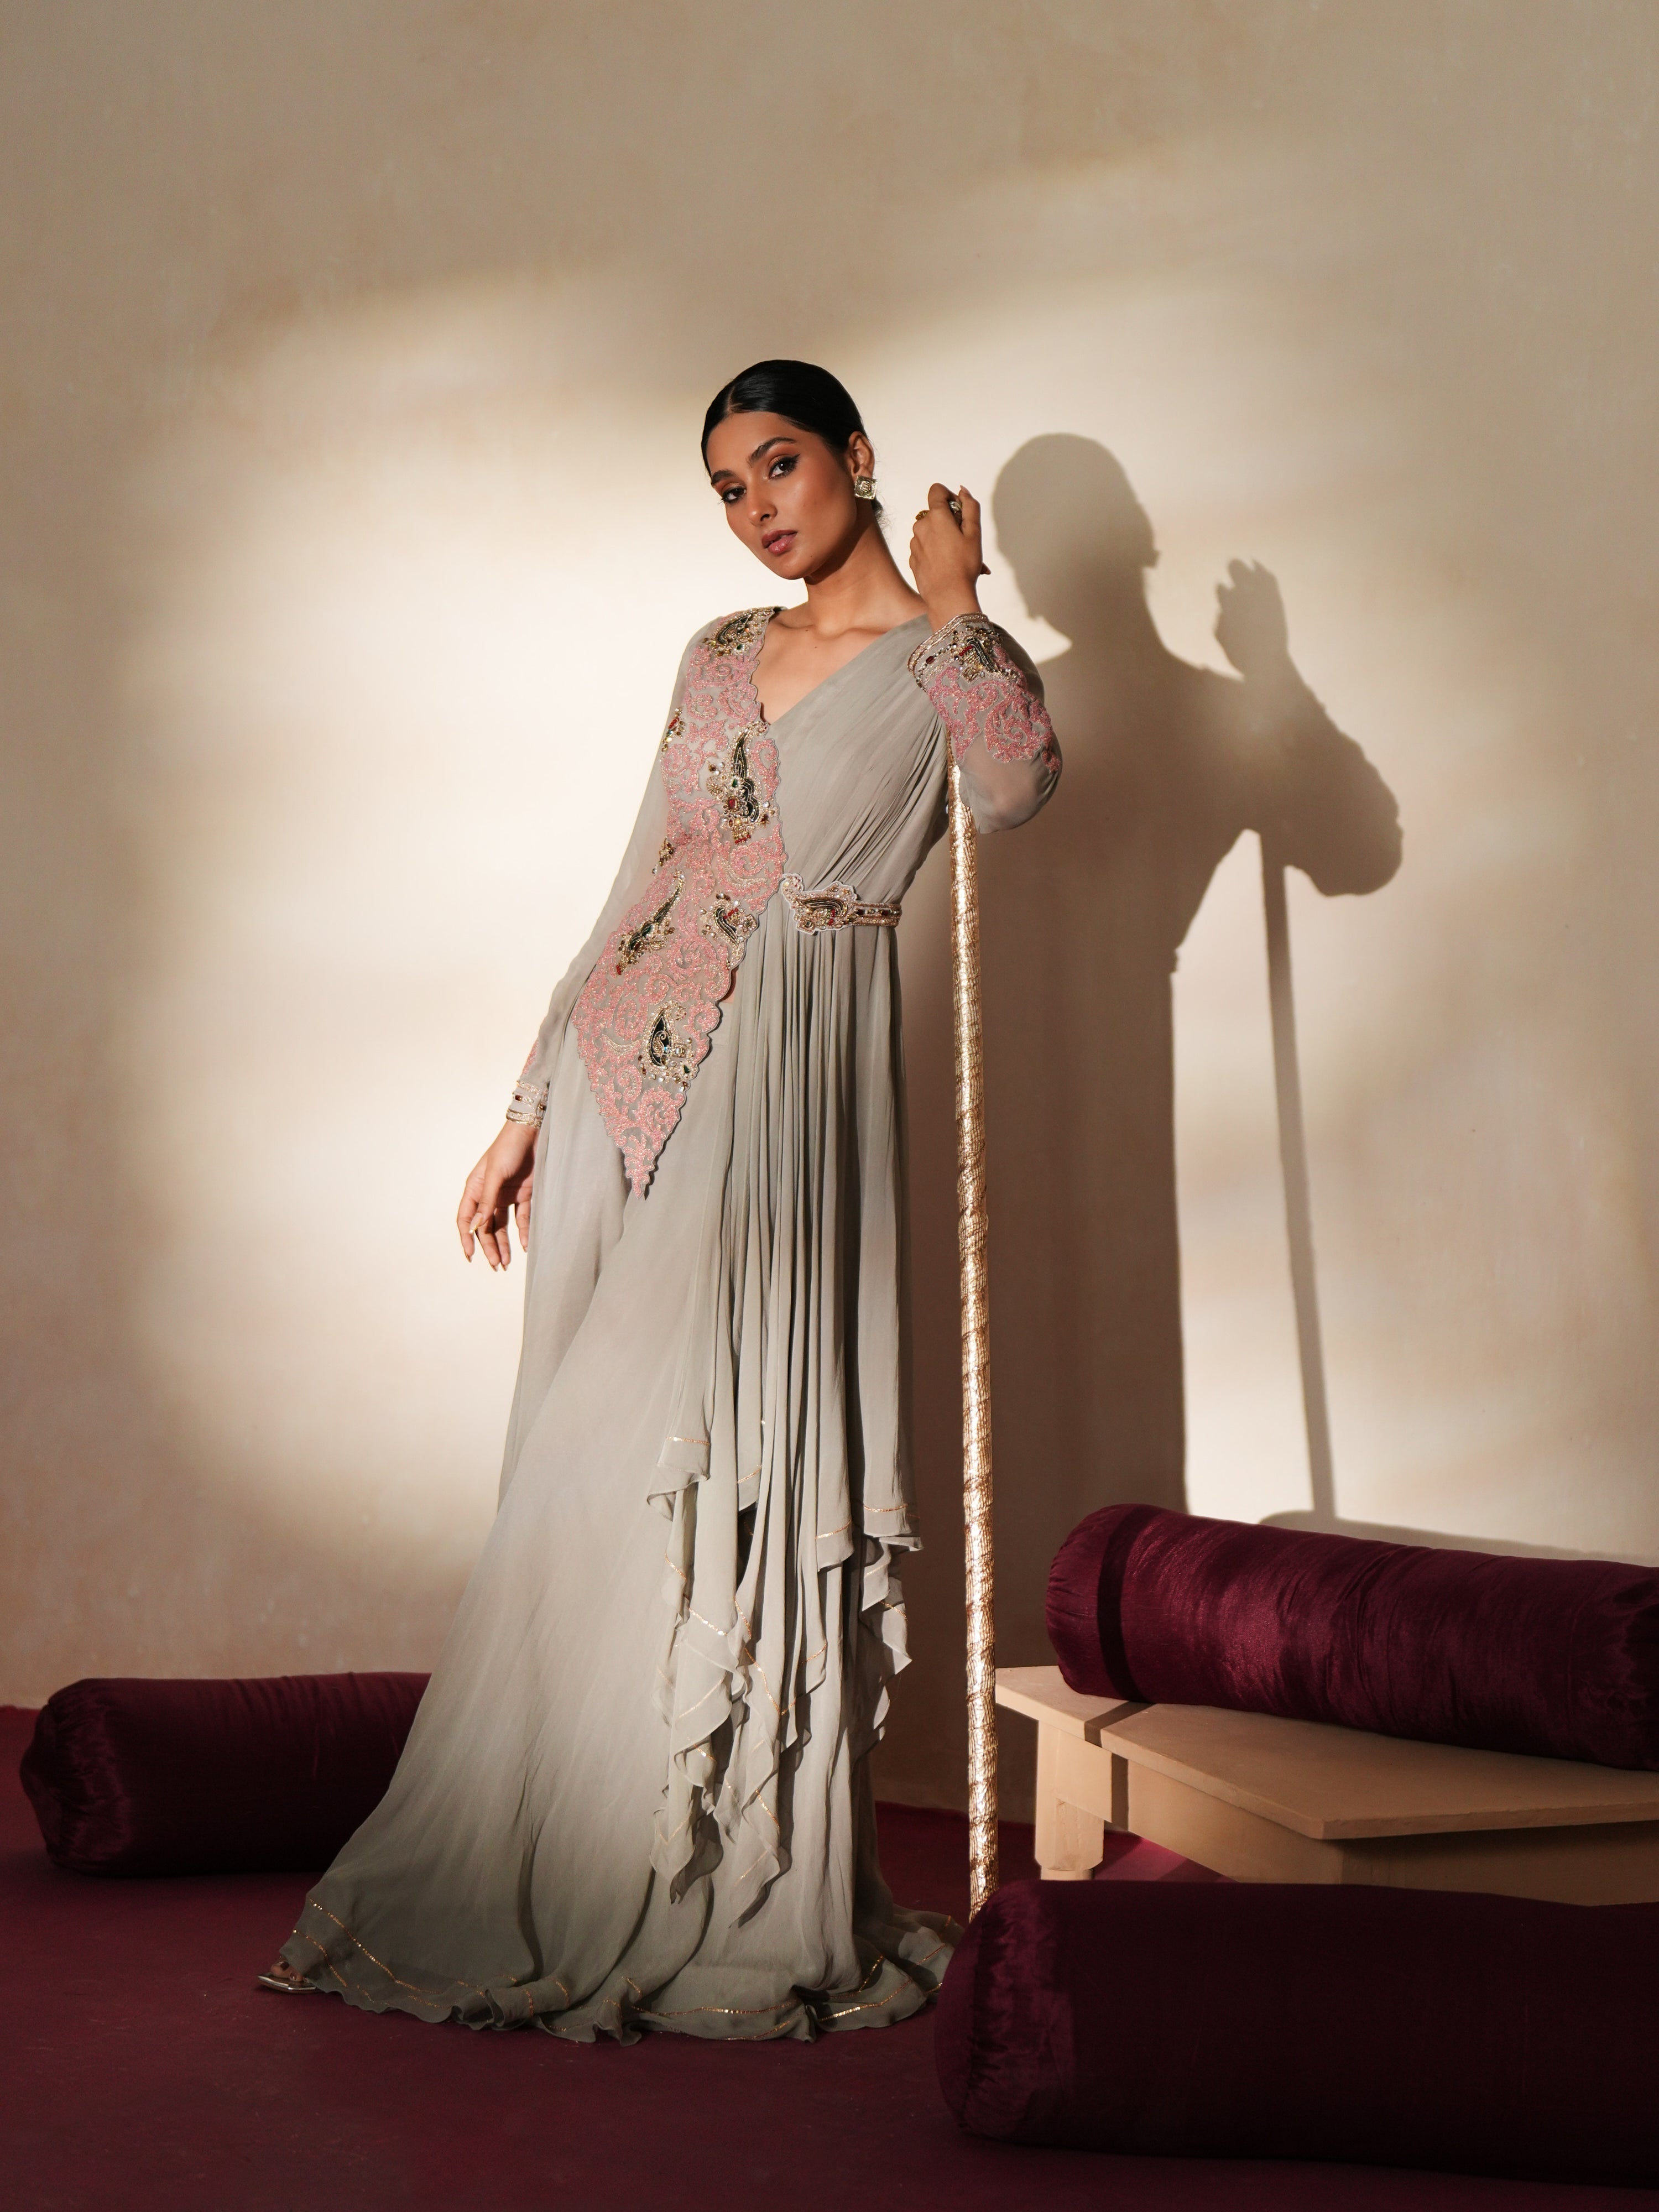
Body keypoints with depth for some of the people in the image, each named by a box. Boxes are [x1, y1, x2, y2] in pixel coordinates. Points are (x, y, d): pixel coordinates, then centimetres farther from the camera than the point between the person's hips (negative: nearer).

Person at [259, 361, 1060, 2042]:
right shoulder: (718, 654, 18)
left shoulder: (939, 656, 2)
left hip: (781, 1085, -5)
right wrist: (528, 1112, 14)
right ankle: (540, 1883, 19)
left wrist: (951, 601, -10)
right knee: (589, 1476, 6)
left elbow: (1015, 789, -23)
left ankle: (736, 1915, 8)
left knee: (731, 1477, -6)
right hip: (624, 1069, 5)